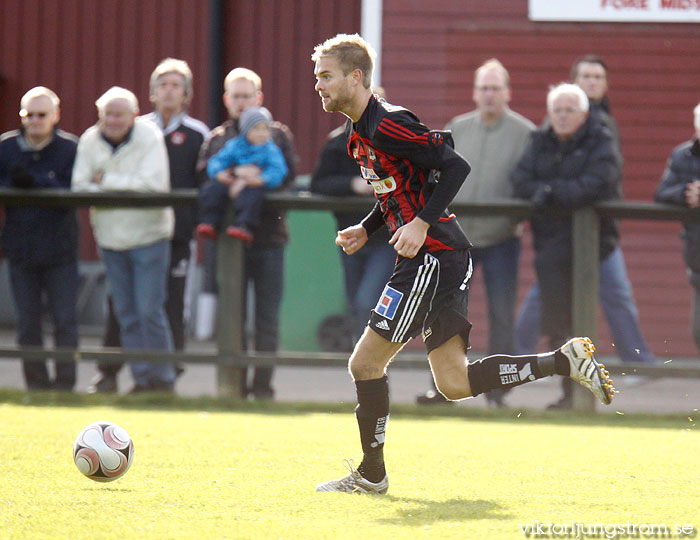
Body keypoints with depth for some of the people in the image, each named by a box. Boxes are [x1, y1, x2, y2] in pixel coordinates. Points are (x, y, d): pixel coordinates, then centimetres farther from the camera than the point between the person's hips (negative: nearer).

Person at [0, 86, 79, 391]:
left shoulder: (70, 148, -4)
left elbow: (74, 194, -13)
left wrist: (34, 183, -22)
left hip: (60, 249, -3)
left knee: (65, 320, -2)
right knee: (27, 323, 7)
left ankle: (65, 380, 5)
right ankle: (36, 382, 14)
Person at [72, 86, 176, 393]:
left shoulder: (149, 137, -10)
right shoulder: (90, 141, 1)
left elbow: (154, 184, -20)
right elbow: (80, 187, -4)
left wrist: (107, 181, -13)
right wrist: (127, 188, -19)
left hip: (148, 236, -4)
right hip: (110, 238, 4)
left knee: (149, 312, -8)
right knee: (126, 316, 6)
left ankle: (163, 378, 2)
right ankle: (142, 378, 14)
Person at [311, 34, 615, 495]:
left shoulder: (387, 124, -15)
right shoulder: (359, 133, 15)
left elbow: (455, 166, -19)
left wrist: (422, 224, -24)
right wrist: (367, 229, 15)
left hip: (434, 256, -10)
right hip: (436, 259, 10)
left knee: (366, 361, -6)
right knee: (455, 384, 8)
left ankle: (371, 474, 4)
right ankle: (566, 361, 11)